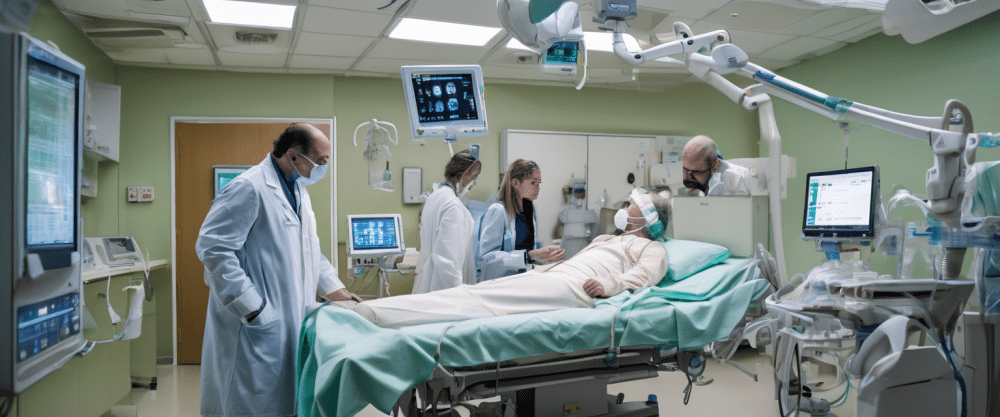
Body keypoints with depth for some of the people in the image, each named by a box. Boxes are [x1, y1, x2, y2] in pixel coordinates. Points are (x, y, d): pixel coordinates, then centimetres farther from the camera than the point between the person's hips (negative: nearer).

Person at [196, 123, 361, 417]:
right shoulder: (249, 188, -16)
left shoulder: (298, 189, 15)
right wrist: (250, 307, -20)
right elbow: (212, 247, -20)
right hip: (257, 325, -9)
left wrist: (331, 287, 17)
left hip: (291, 317, 9)